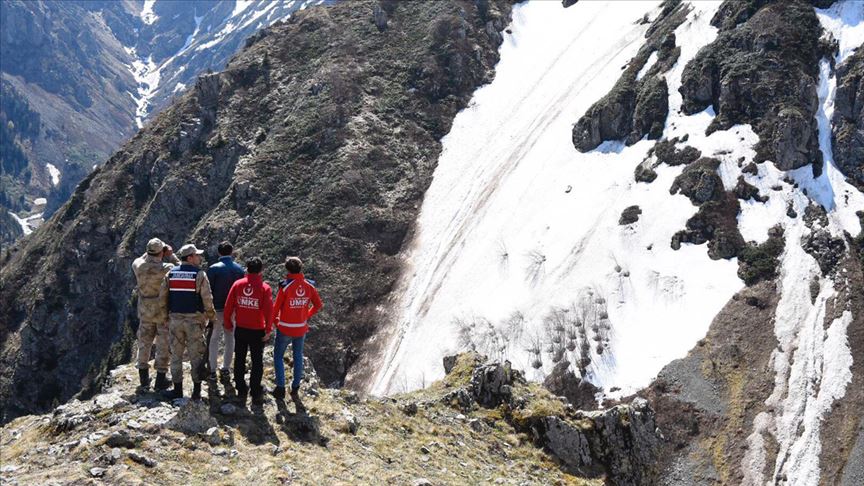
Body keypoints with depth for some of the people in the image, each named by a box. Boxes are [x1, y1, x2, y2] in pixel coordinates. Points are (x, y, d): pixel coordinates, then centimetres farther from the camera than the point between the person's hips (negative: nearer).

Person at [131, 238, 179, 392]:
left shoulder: (138, 265, -7)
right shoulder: (166, 268, -21)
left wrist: (148, 253, 9)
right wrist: (171, 256, -2)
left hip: (145, 311, 4)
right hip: (163, 310, -4)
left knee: (144, 343, 16)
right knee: (164, 345, 6)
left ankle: (144, 379, 22)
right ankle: (160, 380, 9)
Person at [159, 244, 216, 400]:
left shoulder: (170, 274, 3)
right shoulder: (199, 275, -9)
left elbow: (162, 296, 4)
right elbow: (207, 299, -11)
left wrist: (166, 314, 15)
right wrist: (211, 315, 3)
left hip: (175, 319, 3)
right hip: (194, 320, -3)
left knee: (176, 355, 11)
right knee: (196, 355, 4)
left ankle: (177, 389, 14)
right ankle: (197, 391, 5)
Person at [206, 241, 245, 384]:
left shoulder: (214, 269, -8)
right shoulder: (239, 269, 2)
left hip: (217, 309, -3)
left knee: (213, 339, 8)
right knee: (230, 340, 10)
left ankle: (212, 370, 9)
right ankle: (226, 369, 12)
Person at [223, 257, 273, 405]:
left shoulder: (237, 284, -5)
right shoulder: (264, 288, -13)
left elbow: (228, 306, -4)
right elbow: (269, 310, -17)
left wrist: (228, 324, 8)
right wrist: (268, 330, -7)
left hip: (240, 329, 2)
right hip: (257, 331, -2)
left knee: (239, 360, 15)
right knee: (257, 362, 10)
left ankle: (241, 392, 20)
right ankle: (256, 394, 12)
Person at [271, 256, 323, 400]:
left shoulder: (285, 286, -19)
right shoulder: (309, 286, -7)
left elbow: (276, 307, -13)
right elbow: (318, 305, 2)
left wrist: (275, 321, 5)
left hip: (285, 329, -4)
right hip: (301, 328, 4)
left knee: (278, 357, 13)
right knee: (298, 357, 18)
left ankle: (280, 388, 10)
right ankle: (295, 389, 23)